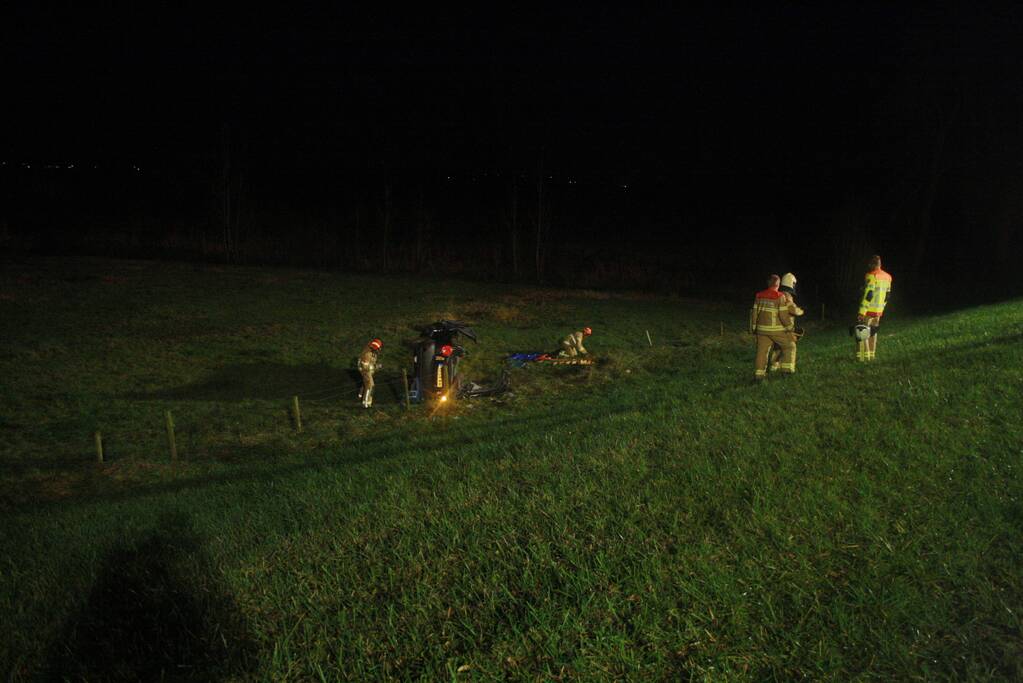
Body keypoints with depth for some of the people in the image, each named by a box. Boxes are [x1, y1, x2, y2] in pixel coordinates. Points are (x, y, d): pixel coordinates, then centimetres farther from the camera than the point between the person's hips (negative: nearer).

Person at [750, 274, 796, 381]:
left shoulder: (759, 296, 3)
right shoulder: (780, 297, -11)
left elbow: (754, 312, 5)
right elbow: (783, 315, -13)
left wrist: (753, 327, 14)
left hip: (762, 329, 4)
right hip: (777, 330, -4)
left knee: (762, 351, 6)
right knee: (789, 346, 15)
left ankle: (758, 374, 3)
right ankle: (787, 369, 11)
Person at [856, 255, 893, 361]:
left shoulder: (872, 276, -16)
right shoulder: (887, 277, 10)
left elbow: (868, 295, -21)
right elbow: (887, 295, 16)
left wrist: (861, 312, -20)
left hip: (868, 310, -8)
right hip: (879, 311, 8)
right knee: (872, 332, 17)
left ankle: (863, 357, -5)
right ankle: (871, 355, 21)